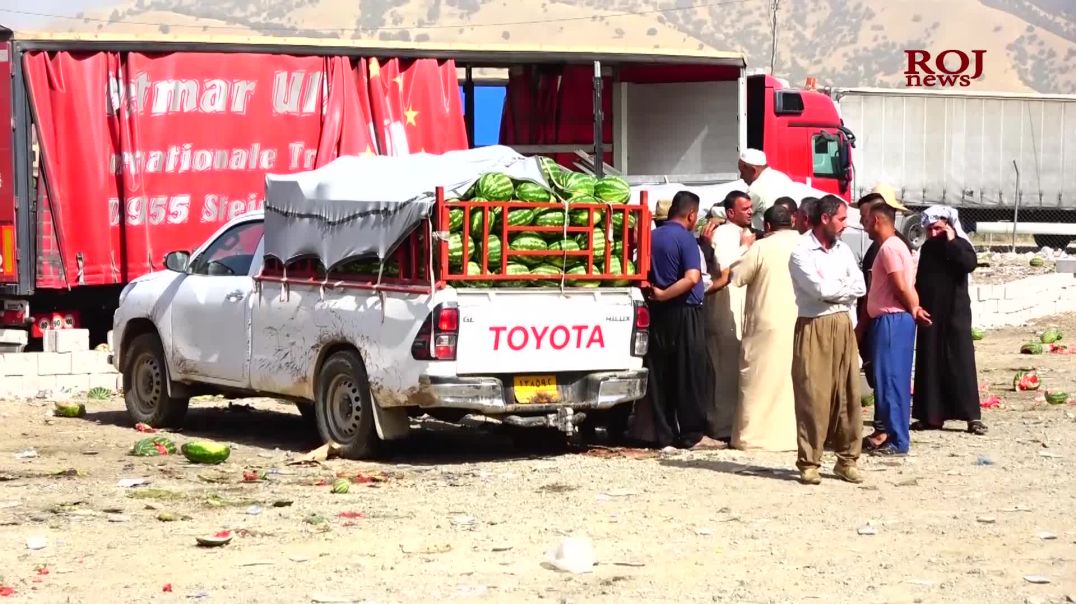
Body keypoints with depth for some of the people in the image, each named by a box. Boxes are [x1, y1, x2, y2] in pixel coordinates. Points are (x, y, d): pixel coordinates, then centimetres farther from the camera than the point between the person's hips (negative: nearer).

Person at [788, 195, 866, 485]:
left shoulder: (842, 249, 13)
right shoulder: (801, 252, -7)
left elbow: (860, 287, 5)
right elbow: (821, 290, -17)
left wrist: (832, 290, -7)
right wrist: (845, 288, 0)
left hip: (843, 325, 6)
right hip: (814, 328, -6)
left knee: (848, 394, 4)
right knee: (813, 396, -5)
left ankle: (847, 460, 12)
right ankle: (809, 463, 0)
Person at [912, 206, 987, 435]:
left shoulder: (960, 245, -3)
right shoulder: (927, 248, 12)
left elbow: (970, 264, -24)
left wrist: (951, 242, -19)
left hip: (956, 313, -5)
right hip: (930, 314, 5)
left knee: (962, 363, -6)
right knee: (929, 365, 4)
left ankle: (972, 416, -6)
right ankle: (931, 415, 9)